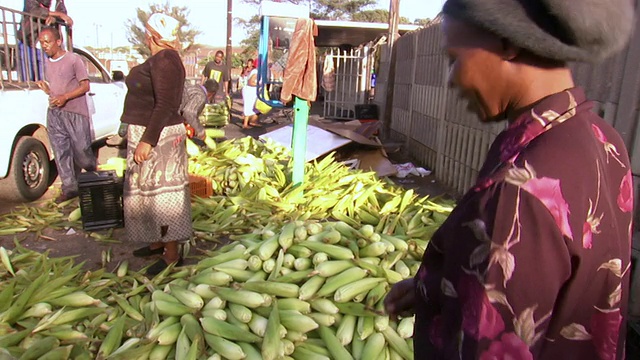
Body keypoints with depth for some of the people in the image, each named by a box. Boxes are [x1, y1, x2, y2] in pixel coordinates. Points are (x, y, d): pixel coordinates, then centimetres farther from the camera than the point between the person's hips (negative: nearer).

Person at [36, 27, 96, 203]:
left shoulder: (73, 59, -5)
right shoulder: (47, 63, 15)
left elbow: (85, 86, -8)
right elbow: (52, 89, 21)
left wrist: (65, 97, -20)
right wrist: (45, 89, -2)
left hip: (75, 113, -6)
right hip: (54, 114, 6)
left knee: (82, 150, -4)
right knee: (61, 152, 4)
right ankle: (69, 188, 10)